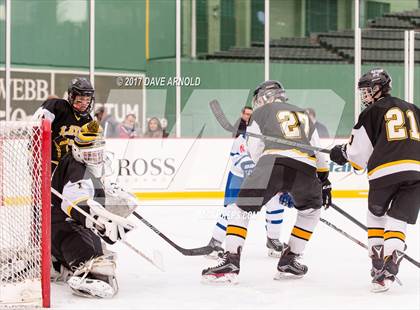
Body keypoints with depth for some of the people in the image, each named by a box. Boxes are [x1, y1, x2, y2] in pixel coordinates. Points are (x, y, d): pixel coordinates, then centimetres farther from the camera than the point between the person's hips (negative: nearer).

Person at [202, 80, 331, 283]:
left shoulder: (260, 112, 21)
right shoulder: (304, 115, 35)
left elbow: (255, 152, 14)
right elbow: (318, 150, 31)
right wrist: (324, 181, 37)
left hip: (273, 161, -4)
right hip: (306, 168, 4)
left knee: (240, 207, 4)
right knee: (311, 208, 30)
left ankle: (230, 262, -10)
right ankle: (289, 260, 25)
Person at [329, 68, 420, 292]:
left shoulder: (372, 112, 9)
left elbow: (359, 153, 9)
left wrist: (342, 153, 27)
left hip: (385, 171, -3)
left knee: (376, 215, 20)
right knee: (397, 221, 5)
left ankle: (378, 265, 18)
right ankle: (387, 272, -13)